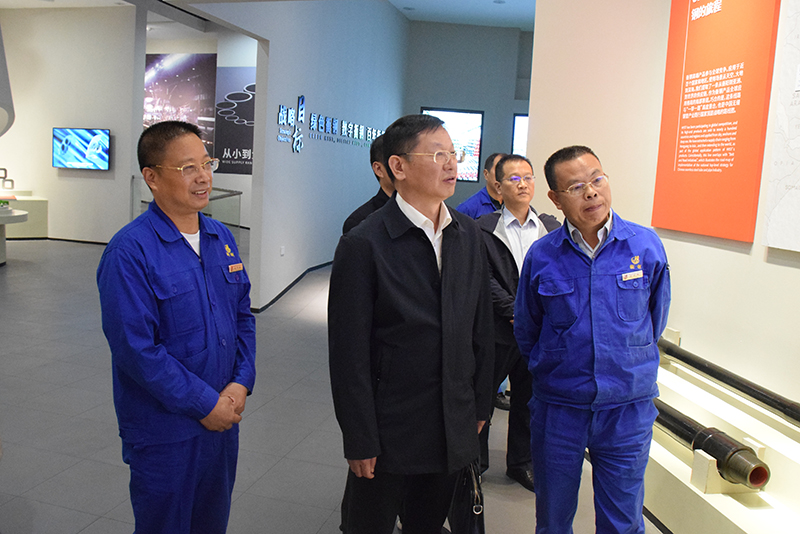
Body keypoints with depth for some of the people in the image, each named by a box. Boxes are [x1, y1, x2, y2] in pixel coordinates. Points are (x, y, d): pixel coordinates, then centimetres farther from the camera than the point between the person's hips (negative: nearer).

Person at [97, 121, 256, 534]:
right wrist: (205, 405, -17)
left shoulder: (222, 238, 4)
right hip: (164, 433, -6)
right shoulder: (129, 251, -18)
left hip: (224, 420, 6)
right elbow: (135, 348, -21)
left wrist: (241, 384, -4)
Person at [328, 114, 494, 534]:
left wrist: (480, 405, 10)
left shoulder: (468, 234, 3)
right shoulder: (363, 245, -16)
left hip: (454, 432, 5)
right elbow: (349, 354, -15)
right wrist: (360, 442, -13)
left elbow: (481, 328, 9)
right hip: (390, 434, -5)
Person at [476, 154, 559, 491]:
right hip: (497, 331, -3)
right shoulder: (483, 229, -5)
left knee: (528, 400, 16)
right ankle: (475, 462, 29)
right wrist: (517, 311, -15)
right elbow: (486, 281, -10)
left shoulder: (551, 227, 6)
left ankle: (521, 463, 34)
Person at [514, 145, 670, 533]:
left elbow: (656, 318, 10)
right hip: (557, 408, 0)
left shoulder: (646, 245, -7)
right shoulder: (541, 255, -8)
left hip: (628, 409, 0)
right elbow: (526, 331, 8)